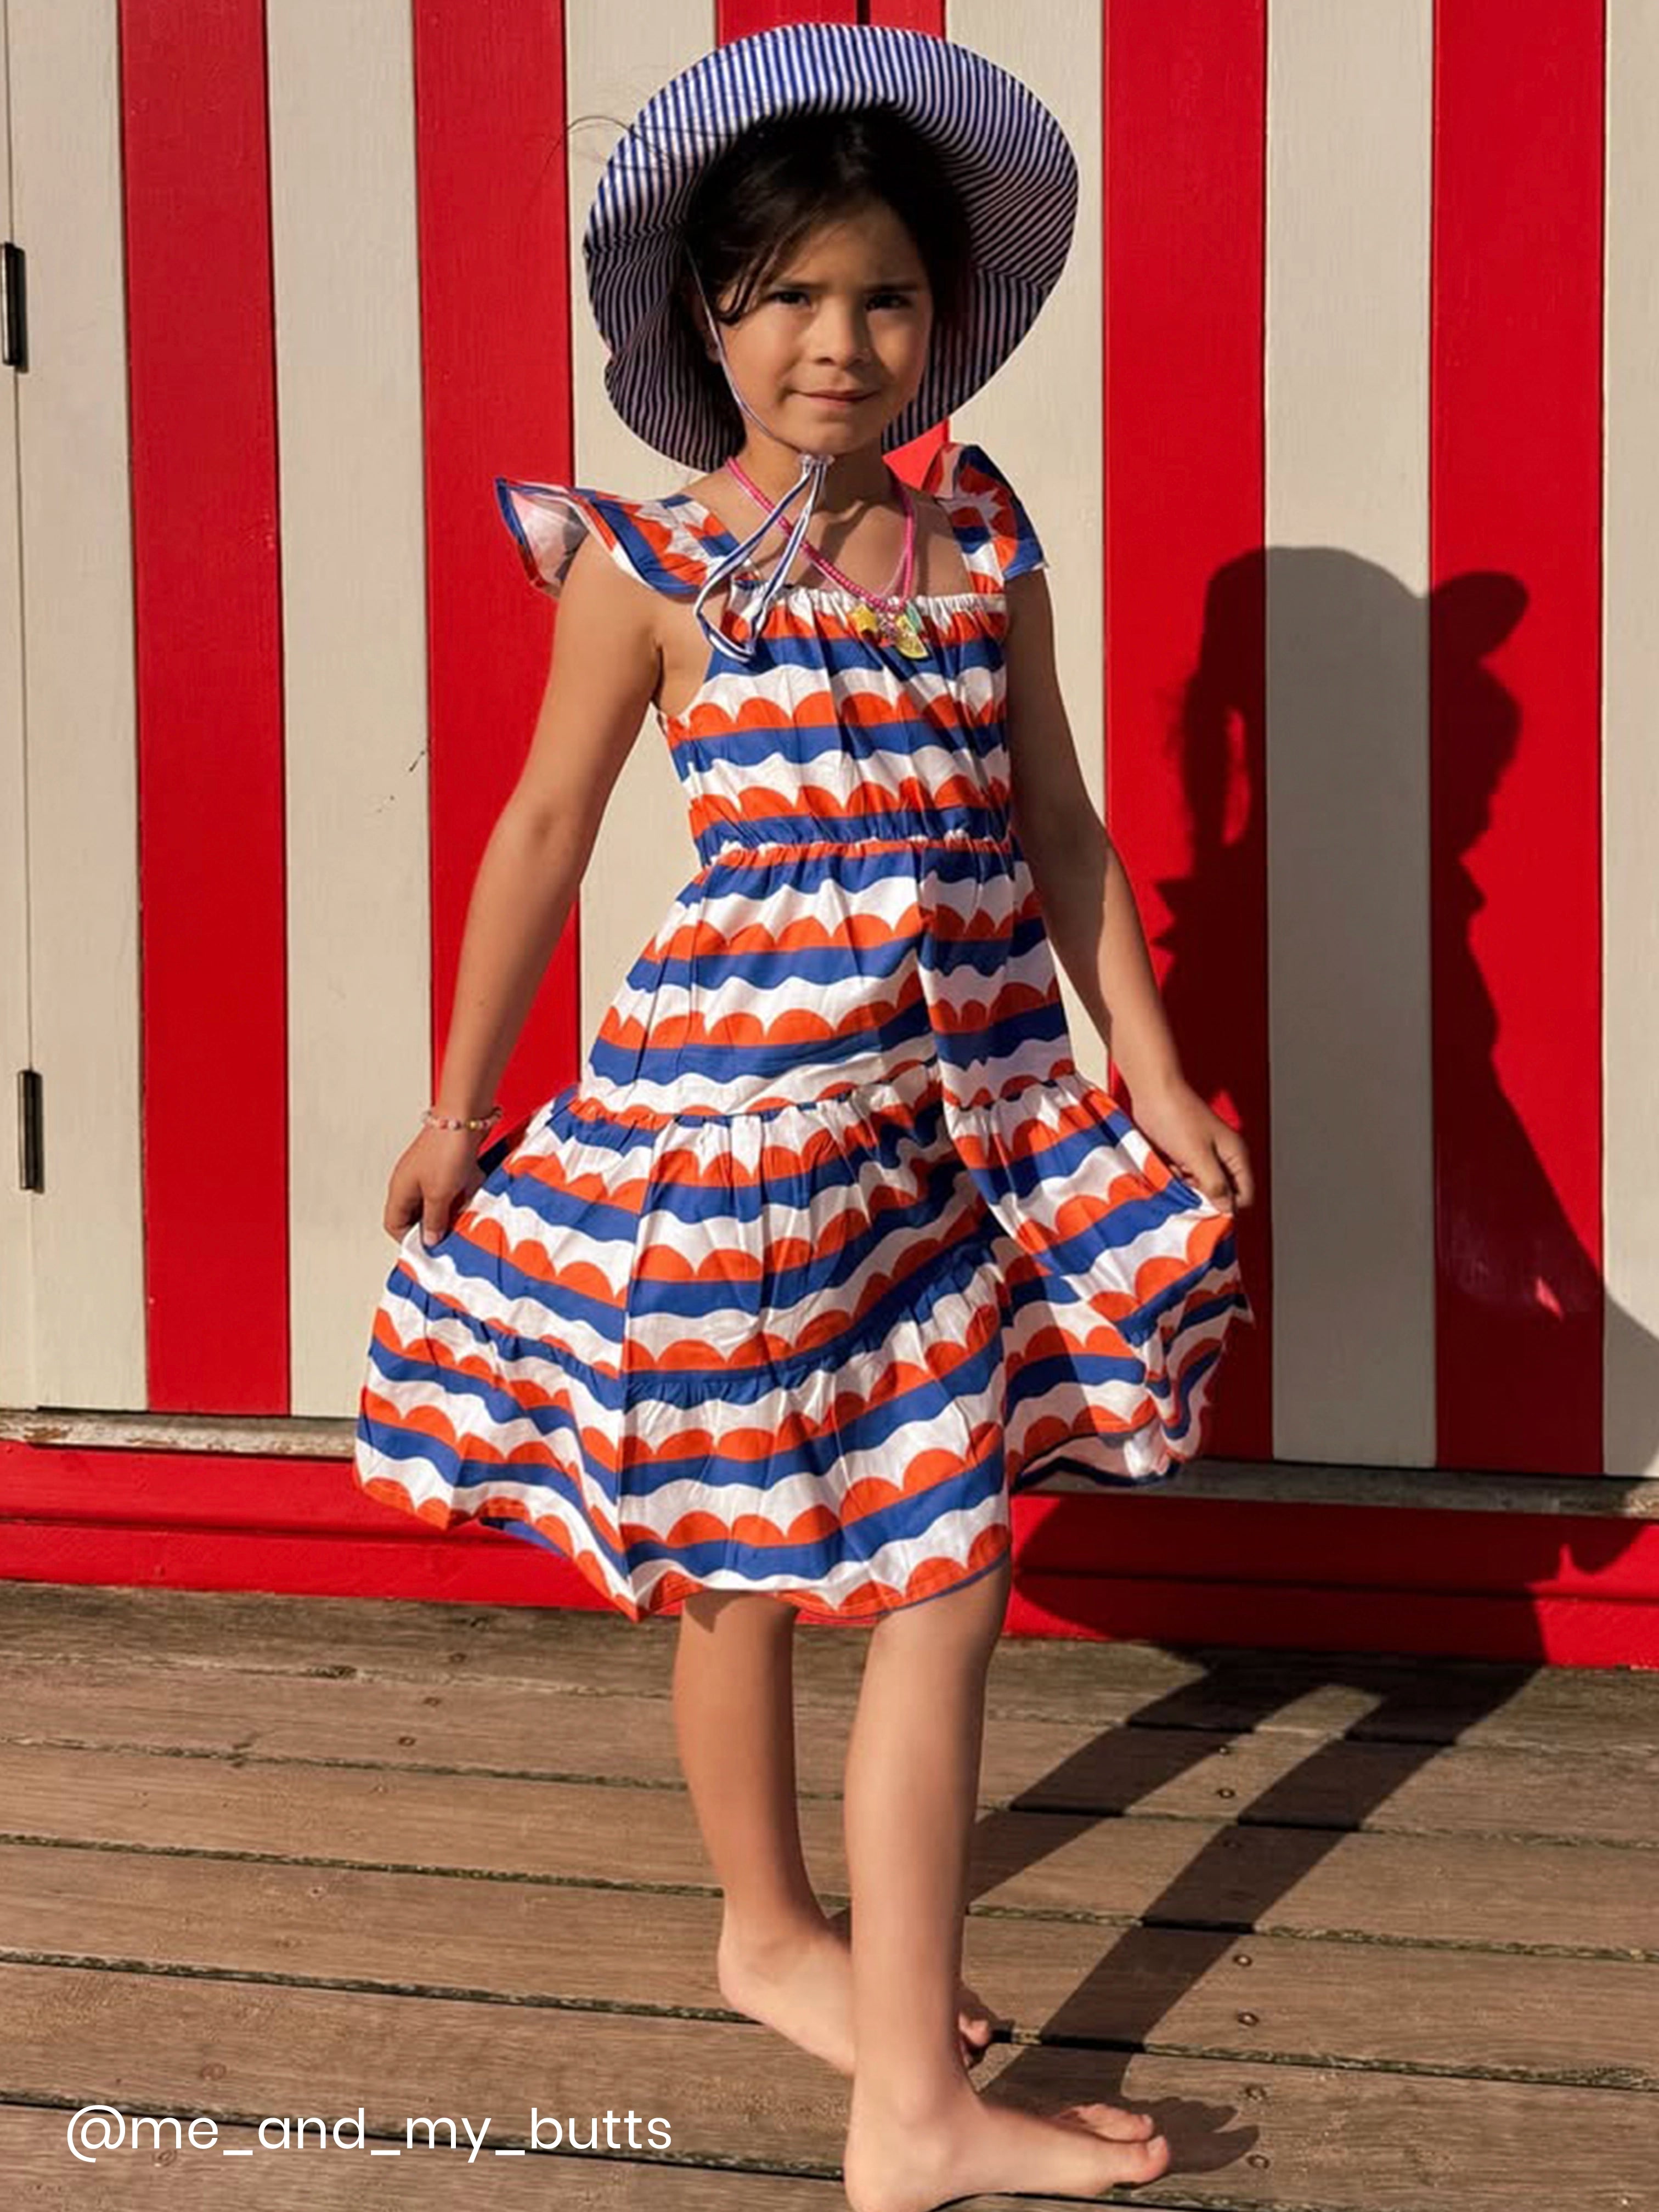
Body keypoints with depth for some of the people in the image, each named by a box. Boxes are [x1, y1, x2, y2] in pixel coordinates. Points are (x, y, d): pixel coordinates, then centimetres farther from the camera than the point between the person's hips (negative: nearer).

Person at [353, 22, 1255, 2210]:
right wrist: (462, 1111, 7)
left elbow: (1057, 820, 11)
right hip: (737, 1104, -4)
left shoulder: (982, 539, 6)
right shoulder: (647, 566, -6)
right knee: (746, 1559, 9)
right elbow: (544, 836, 1)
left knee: (943, 1573, 6)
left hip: (957, 1110, 4)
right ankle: (773, 1929, 32)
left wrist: (1151, 1070, 8)